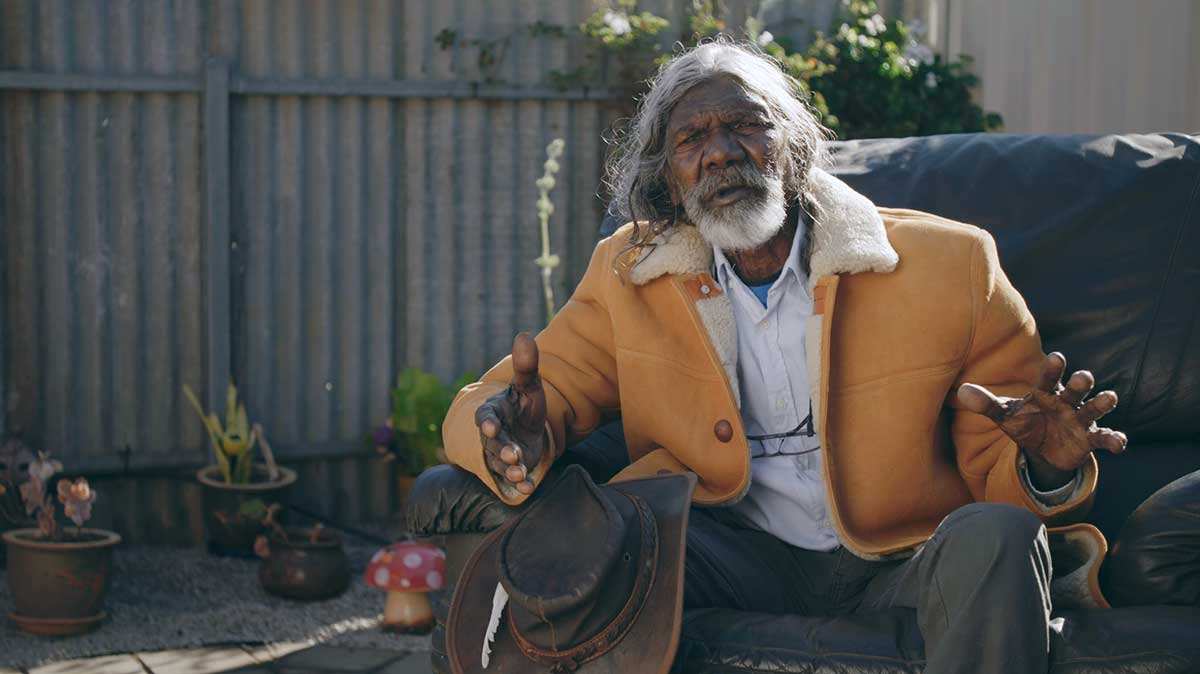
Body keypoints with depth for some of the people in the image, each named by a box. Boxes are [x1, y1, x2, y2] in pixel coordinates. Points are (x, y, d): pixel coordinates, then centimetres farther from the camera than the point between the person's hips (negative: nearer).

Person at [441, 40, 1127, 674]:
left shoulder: (953, 264, -5)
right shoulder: (629, 276, 3)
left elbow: (999, 468, -1)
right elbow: (482, 407, -1)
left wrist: (1047, 468, -27)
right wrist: (516, 437, -27)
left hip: (902, 562, -1)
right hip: (740, 561, 2)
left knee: (994, 537, -33)